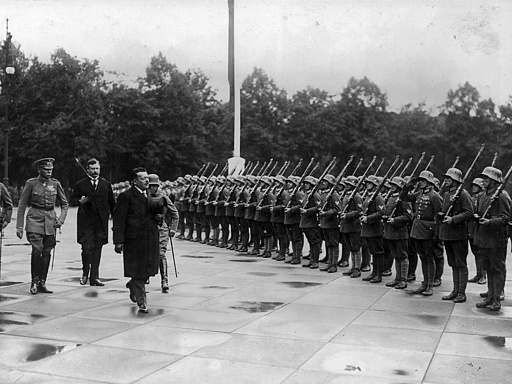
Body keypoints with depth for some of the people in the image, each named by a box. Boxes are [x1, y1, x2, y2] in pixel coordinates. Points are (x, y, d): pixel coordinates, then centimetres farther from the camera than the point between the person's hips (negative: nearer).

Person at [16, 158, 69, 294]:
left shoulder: (55, 184, 6)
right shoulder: (31, 183, -2)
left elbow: (64, 204, 14)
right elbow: (22, 205, 2)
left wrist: (61, 219, -1)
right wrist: (19, 226, -2)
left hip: (50, 221, 3)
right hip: (35, 221, -3)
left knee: (47, 253, 3)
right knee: (37, 250, -15)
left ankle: (42, 283, 13)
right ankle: (34, 282, 1)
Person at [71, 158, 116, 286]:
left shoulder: (106, 184, 11)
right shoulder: (80, 185, 4)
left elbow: (112, 203, 14)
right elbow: (73, 198, 11)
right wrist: (80, 201, -10)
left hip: (101, 221, 2)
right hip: (86, 221, -2)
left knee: (97, 249, 3)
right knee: (87, 248, -8)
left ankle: (94, 277, 10)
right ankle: (85, 273, 15)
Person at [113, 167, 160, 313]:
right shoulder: (126, 196, -7)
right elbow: (119, 220, -10)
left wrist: (157, 217, 9)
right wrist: (118, 241, -16)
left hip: (151, 239, 6)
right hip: (134, 239, -6)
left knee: (147, 269, 10)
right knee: (138, 271, 0)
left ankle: (132, 285, 39)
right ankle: (141, 302, 9)